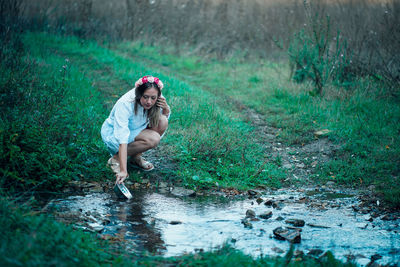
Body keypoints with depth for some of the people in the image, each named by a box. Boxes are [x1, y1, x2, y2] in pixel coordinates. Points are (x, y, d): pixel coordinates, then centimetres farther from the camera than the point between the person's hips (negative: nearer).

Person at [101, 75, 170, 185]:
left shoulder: (154, 101, -18)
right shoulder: (125, 105, -35)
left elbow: (166, 116, 2)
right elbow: (122, 140, -41)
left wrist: (166, 108, -23)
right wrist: (123, 171, -49)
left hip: (135, 130, 7)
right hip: (112, 134, -7)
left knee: (162, 121, -19)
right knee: (153, 138, -29)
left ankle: (136, 156, -3)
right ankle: (116, 158, -12)